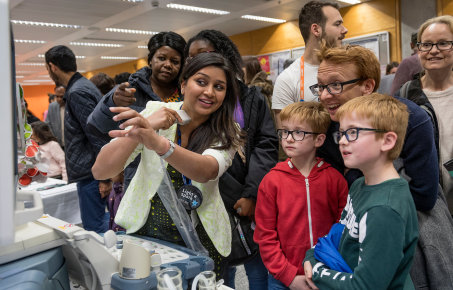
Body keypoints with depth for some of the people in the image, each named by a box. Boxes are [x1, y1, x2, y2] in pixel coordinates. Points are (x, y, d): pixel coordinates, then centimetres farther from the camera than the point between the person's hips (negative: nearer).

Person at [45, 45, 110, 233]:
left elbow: (98, 138, -21)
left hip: (90, 174, -10)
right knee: (97, 223, 18)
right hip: (88, 172, 10)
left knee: (94, 228, -2)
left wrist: (105, 177, -19)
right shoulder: (83, 86, 16)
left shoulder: (77, 93, -16)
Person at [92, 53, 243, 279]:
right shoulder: (155, 111, -11)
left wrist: (158, 144, -51)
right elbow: (100, 171, -18)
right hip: (144, 232, 1)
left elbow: (206, 171, -34)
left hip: (200, 242, 0)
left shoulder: (226, 133, -10)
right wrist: (146, 126, -31)